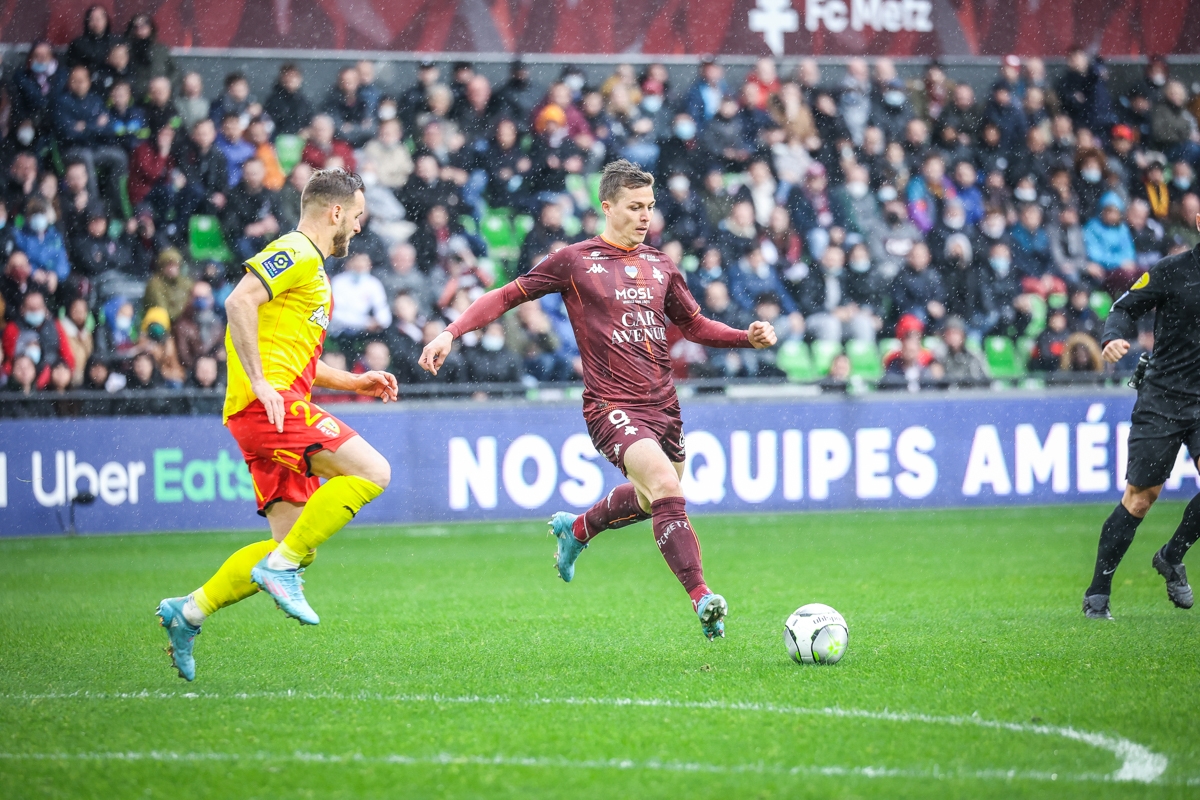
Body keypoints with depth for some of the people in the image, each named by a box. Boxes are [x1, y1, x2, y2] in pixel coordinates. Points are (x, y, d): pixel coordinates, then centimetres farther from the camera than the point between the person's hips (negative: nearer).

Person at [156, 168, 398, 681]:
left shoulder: (311, 267, 27)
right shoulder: (296, 253, -4)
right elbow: (239, 302, -20)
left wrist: (354, 383, 23)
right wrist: (260, 382, -23)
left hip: (276, 411, 10)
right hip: (268, 404, -10)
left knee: (296, 548, 6)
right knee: (372, 471, -19)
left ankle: (189, 613, 7)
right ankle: (282, 565, -18)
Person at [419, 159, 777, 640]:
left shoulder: (659, 267, 13)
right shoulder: (575, 261, -2)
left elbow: (695, 326, 24)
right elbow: (506, 297, 3)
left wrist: (748, 337, 7)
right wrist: (451, 332, -8)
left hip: (663, 406, 7)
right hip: (612, 407, -7)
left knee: (651, 501, 19)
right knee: (666, 487, -27)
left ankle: (575, 529, 48)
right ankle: (701, 599, -30)